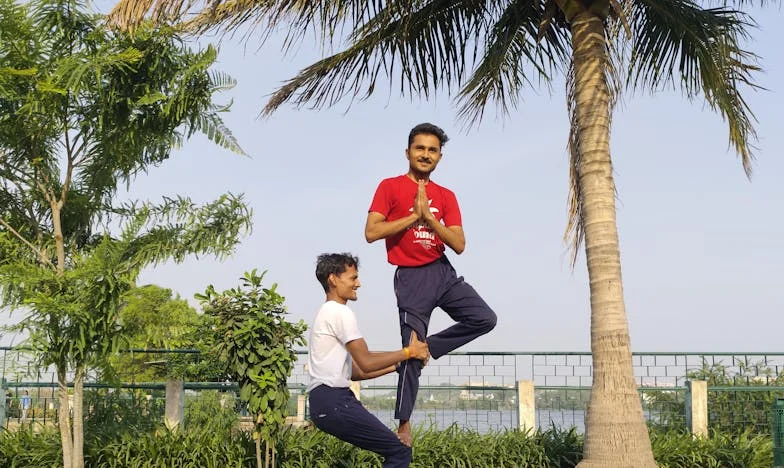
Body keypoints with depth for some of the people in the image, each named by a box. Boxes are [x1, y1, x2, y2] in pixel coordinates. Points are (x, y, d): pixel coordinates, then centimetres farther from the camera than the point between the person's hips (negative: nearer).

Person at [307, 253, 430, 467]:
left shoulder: (327, 313, 22)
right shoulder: (340, 312, -9)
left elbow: (353, 371, 21)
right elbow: (366, 363, -11)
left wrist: (396, 365, 17)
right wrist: (408, 352, -1)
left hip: (325, 401, 10)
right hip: (333, 401, -10)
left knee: (394, 448, 14)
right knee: (400, 450, -8)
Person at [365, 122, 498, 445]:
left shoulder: (446, 196, 9)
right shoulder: (390, 187, -3)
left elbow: (459, 245, 0)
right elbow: (371, 233, -13)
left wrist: (429, 216, -12)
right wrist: (414, 215, -14)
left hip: (443, 272, 5)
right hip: (411, 277, -5)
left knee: (484, 319, -10)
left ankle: (426, 348, 8)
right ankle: (404, 425, 10)